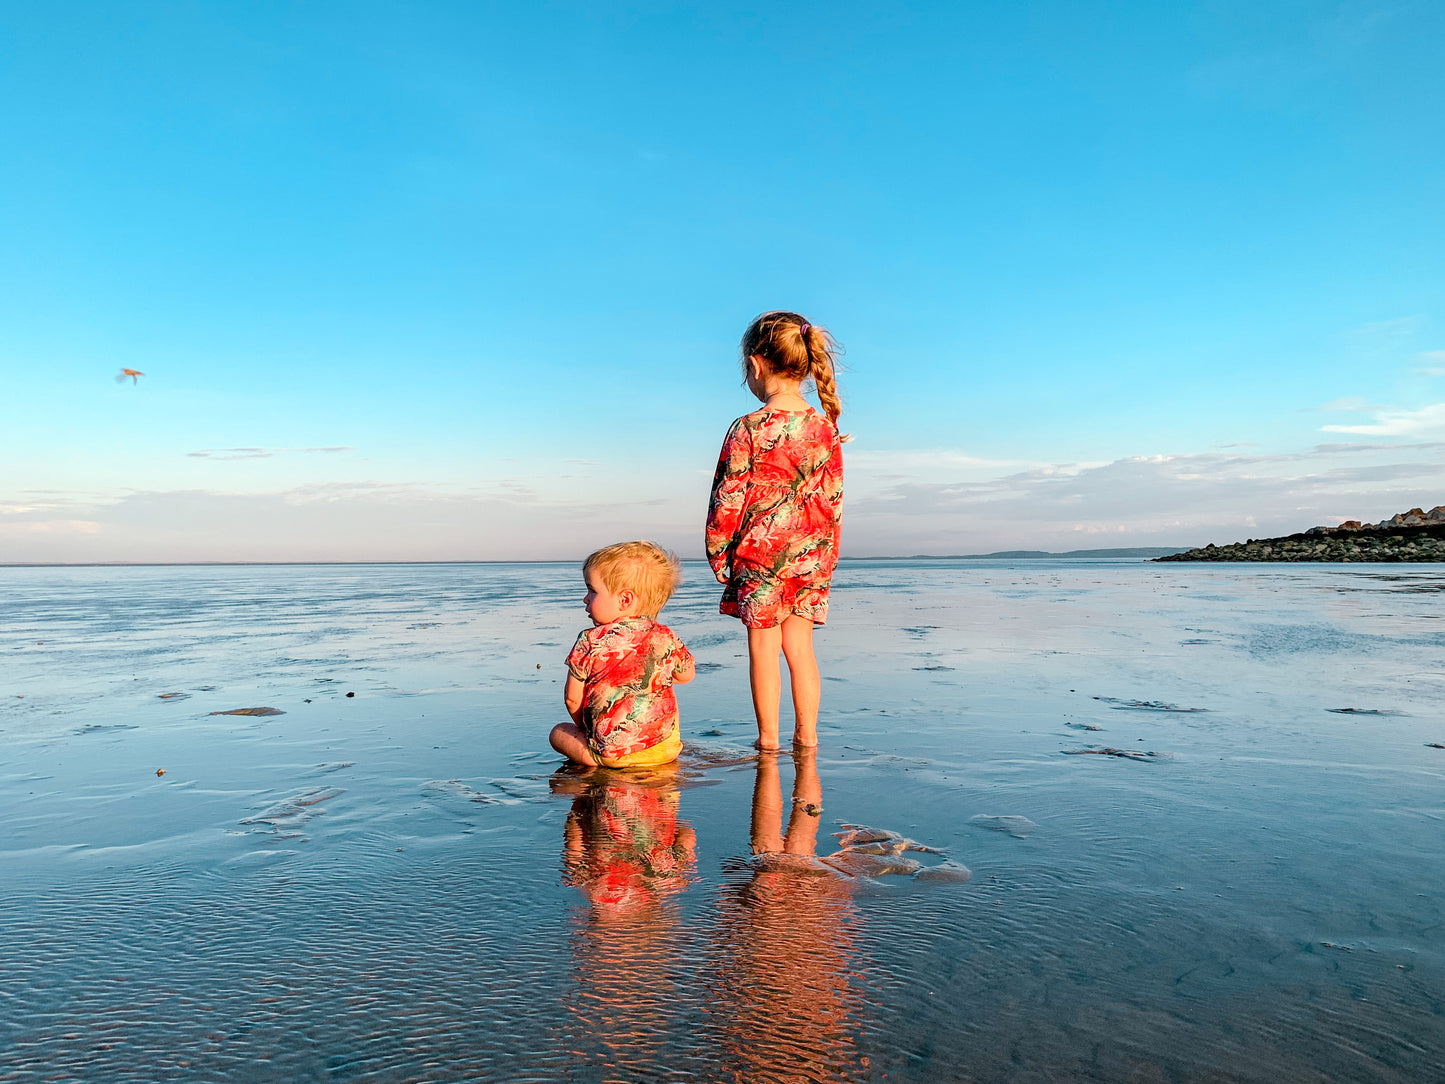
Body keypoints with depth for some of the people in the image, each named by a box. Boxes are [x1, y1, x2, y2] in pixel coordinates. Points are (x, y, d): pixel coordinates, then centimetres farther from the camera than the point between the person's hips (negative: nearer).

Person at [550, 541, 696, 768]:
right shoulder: (666, 638, 0)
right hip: (665, 748, 3)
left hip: (610, 753, -2)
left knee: (559, 732, 23)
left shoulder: (589, 642, -8)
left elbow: (572, 699, 1)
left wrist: (586, 728, 20)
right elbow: (686, 675, 19)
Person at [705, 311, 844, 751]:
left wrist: (718, 551, 2)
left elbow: (728, 498, -9)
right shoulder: (825, 428, 2)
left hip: (759, 552, -4)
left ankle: (768, 737, 15)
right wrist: (828, 555, 15)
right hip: (812, 553, 4)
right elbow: (834, 498, 6)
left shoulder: (748, 430, -12)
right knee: (799, 645, 13)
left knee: (763, 646, 6)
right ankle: (807, 733, 18)